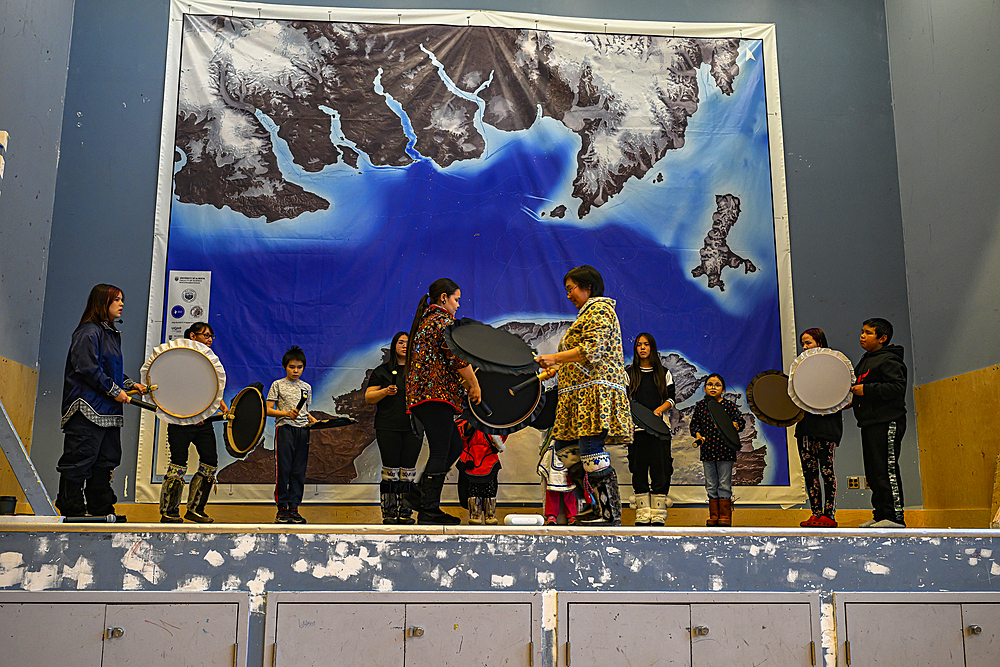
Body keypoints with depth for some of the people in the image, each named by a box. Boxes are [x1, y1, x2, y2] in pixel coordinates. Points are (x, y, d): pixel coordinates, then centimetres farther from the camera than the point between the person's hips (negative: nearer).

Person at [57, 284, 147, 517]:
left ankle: (101, 509, 17)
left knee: (106, 459, 10)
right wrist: (114, 391, -15)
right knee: (81, 459, -5)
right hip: (88, 408, -10)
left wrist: (129, 384, 12)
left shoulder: (112, 334, 20)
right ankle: (70, 509, 2)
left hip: (108, 410, 10)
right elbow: (87, 368, -18)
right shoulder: (88, 332, -9)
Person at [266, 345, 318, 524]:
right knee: (283, 469, -5)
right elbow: (268, 410, -1)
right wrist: (286, 413, -16)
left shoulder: (306, 387, 16)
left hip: (302, 430, 4)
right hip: (284, 429, -4)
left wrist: (311, 418, 4)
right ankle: (282, 509, 2)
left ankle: (294, 508, 8)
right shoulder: (278, 385, 4)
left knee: (299, 471, 3)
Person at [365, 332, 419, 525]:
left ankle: (405, 511, 6)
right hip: (388, 428, -1)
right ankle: (389, 512, 2)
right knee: (391, 469, -4)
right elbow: (368, 398, 7)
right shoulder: (382, 371, 11)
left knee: (408, 470, 0)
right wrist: (386, 391, -10)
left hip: (413, 427, 2)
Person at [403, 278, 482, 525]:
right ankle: (429, 510, -1)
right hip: (437, 393, -10)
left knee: (454, 446, 13)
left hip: (419, 392, 10)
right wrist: (474, 385, -8)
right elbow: (458, 358, -17)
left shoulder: (425, 321, 21)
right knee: (440, 452, -5)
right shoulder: (443, 321, -9)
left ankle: (418, 495, 13)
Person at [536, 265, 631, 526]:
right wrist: (554, 369, 26)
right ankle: (595, 503, 13)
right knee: (565, 448, 9)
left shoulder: (599, 308, -5)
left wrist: (555, 358, -17)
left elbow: (592, 349, -19)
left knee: (591, 452, -13)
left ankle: (610, 514, -8)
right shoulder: (587, 313, 26)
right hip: (580, 394, 11)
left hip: (596, 390, -11)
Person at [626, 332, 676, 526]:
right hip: (637, 428, 0)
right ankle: (642, 515, 5)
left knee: (660, 469, -4)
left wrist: (660, 409, -10)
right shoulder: (629, 373, 10)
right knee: (639, 470, 0)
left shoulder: (664, 373, 11)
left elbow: (671, 397, 9)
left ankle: (658, 516, 1)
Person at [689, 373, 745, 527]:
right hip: (707, 450, 3)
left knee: (724, 484, 2)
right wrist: (697, 434, -6)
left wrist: (736, 425, -21)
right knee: (711, 485, 9)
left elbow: (741, 420, 0)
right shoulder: (701, 405, 6)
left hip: (725, 450, -3)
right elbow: (694, 423, 13)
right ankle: (714, 516, 17)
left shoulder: (729, 405, -2)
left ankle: (725, 516, 10)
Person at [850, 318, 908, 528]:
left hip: (887, 422, -10)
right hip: (870, 423, 10)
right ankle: (880, 515, 16)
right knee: (873, 471, 11)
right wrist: (852, 396, 13)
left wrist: (866, 390, -20)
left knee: (886, 470, -11)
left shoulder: (889, 360, -9)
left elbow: (897, 387, -19)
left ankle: (895, 517, -7)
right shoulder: (865, 361, 21)